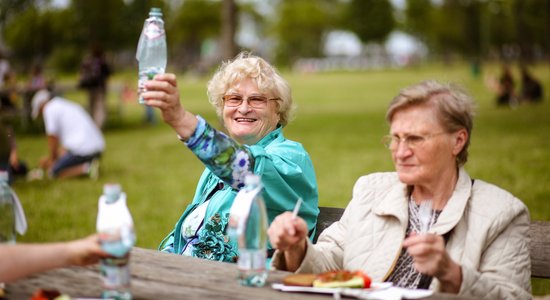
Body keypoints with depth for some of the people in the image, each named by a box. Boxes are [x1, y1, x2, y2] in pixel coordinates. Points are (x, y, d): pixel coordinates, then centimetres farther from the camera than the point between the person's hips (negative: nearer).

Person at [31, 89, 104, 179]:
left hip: (81, 150, -9)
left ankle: (86, 168, -15)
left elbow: (52, 137, -1)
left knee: (53, 172, 3)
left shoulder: (49, 109, 0)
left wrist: (52, 159, 12)